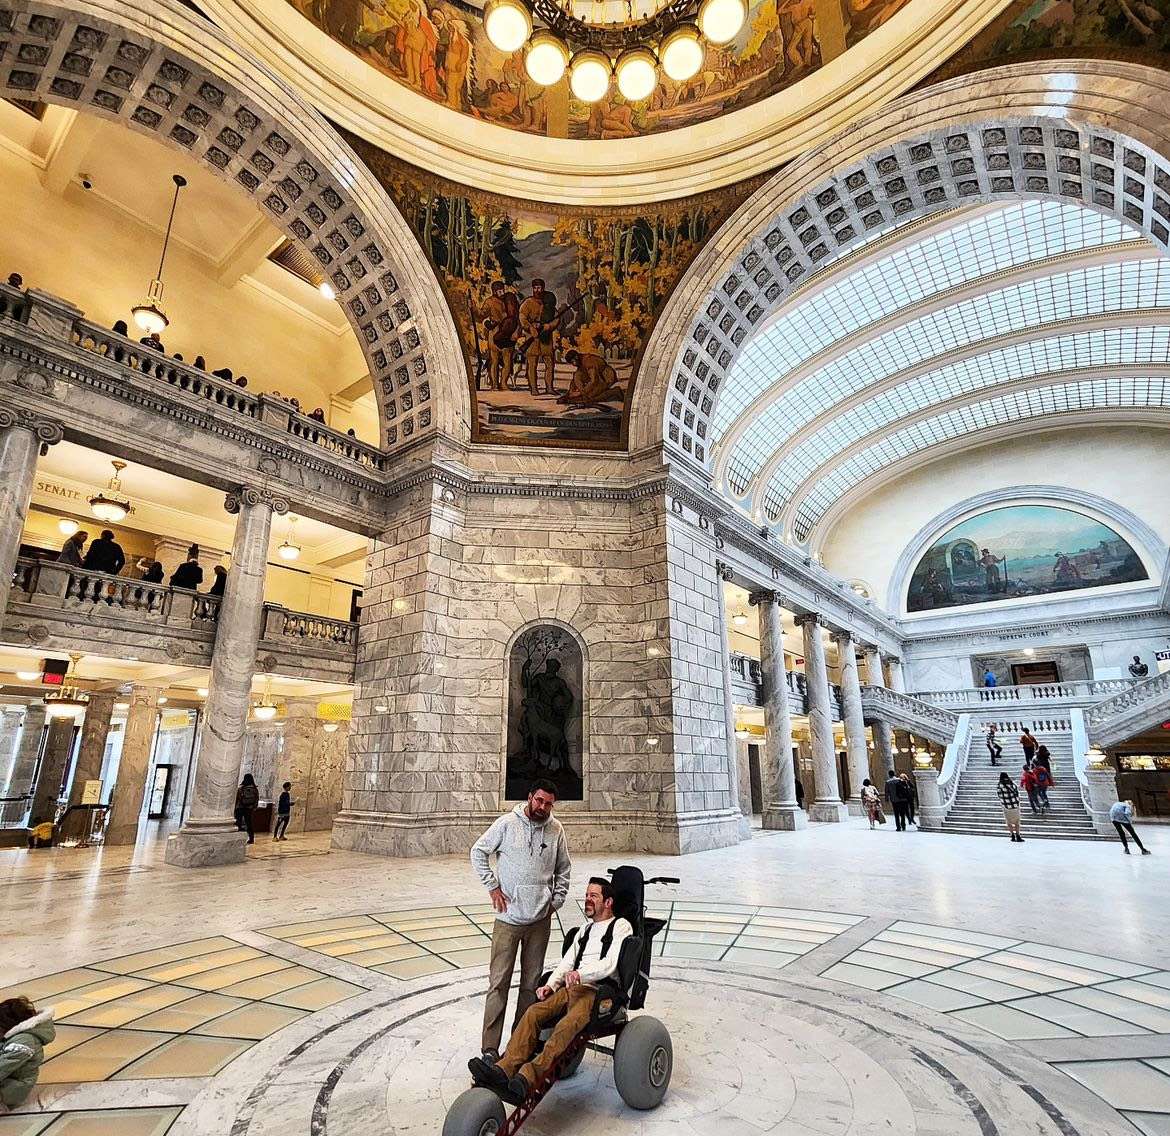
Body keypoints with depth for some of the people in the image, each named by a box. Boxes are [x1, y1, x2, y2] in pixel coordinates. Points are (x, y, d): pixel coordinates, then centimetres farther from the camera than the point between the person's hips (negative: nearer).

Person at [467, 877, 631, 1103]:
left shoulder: (620, 926, 5)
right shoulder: (586, 930, 29)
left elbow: (610, 964, -11)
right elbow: (567, 961, 20)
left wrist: (581, 974, -25)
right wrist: (550, 985, 2)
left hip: (598, 992, -7)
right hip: (571, 989, 7)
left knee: (567, 1024, -33)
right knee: (533, 1012, -19)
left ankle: (528, 1078, -46)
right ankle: (504, 1069, -31)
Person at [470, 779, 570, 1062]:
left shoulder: (556, 830, 1)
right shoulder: (507, 823, -9)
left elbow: (563, 869, 14)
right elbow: (478, 852, -1)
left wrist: (556, 900, 6)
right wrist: (492, 886, -5)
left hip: (540, 919, 3)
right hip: (508, 917, -3)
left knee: (532, 982, 11)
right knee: (499, 982, -1)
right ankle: (490, 1048, 8)